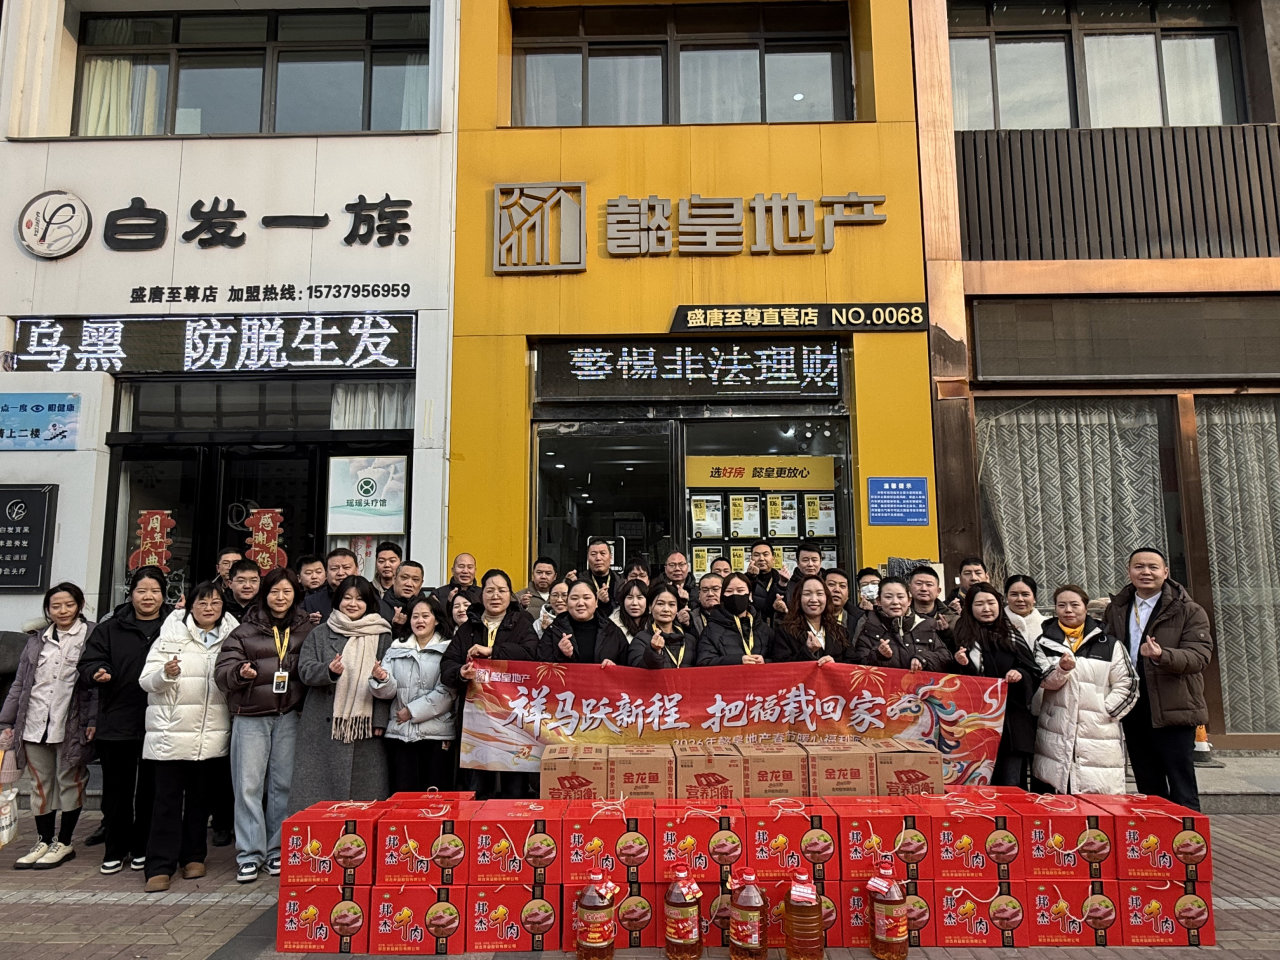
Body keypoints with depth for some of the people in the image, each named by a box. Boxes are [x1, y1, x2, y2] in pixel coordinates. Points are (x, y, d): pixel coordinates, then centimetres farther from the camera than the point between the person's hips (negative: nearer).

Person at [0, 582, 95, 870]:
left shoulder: (91, 636, -3)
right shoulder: (36, 640, 12)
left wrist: (94, 720, -14)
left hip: (72, 725, -4)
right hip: (34, 724, 5)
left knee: (69, 782, 5)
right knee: (40, 784, 12)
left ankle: (63, 843, 17)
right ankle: (43, 841, 26)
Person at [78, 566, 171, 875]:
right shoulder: (110, 628, 6)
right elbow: (89, 662, 2)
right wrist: (97, 673, -18)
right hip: (117, 722, 1)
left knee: (151, 789, 10)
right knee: (117, 789, 9)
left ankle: (143, 848, 24)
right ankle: (115, 849, 24)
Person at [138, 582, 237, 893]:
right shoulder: (171, 635, 1)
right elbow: (146, 680, -2)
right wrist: (166, 674, -21)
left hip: (212, 735, 3)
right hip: (171, 731, -3)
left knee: (201, 799, 12)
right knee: (168, 800, 0)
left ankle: (193, 857, 25)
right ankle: (160, 867, 7)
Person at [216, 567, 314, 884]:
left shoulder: (307, 629, 8)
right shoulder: (245, 630, 6)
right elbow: (222, 670, 0)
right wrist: (241, 673, -20)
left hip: (289, 717, 0)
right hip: (250, 717, 0)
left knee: (283, 784, 6)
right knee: (248, 786, 0)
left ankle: (278, 851, 18)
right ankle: (249, 854, 10)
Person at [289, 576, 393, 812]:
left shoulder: (382, 636, 8)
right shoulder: (320, 634, 11)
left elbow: (389, 677, 6)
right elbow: (304, 670, 2)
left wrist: (380, 719, -3)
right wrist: (328, 670, -20)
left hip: (366, 726, 0)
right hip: (324, 725, 1)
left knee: (364, 792, 1)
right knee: (320, 788, 2)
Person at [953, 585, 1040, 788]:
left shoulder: (1011, 635, 9)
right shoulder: (963, 636, 1)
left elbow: (1035, 673, 11)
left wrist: (1021, 675, -10)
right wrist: (963, 666, -20)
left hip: (1012, 722, 2)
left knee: (1010, 786, 6)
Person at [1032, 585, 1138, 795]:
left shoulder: (1109, 645, 7)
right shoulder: (1044, 642, 10)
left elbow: (1127, 685, 4)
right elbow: (1046, 681, -1)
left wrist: (1105, 713, -6)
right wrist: (1062, 669, -21)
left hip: (1099, 740, -1)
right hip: (1055, 738, 1)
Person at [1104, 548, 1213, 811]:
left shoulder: (1189, 611, -3)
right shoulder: (1116, 609, 11)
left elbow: (1199, 656, -13)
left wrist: (1162, 656, -32)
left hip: (1172, 710, -5)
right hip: (1133, 713, 5)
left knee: (1182, 789, -2)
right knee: (1148, 789, 15)